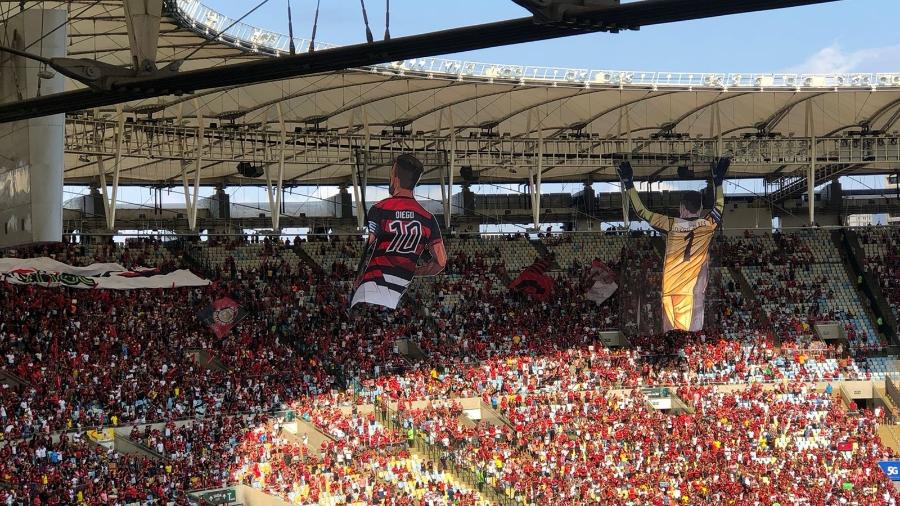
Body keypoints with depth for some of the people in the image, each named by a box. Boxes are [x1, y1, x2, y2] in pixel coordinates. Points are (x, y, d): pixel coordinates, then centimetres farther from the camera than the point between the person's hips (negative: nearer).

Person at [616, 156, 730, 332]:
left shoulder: (672, 225, -1)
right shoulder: (707, 226, 1)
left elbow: (642, 212, 7)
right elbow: (719, 206, 22)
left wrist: (629, 184, 15)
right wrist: (718, 181, 35)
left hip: (670, 289, 1)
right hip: (694, 291, 0)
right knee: (691, 335, -5)